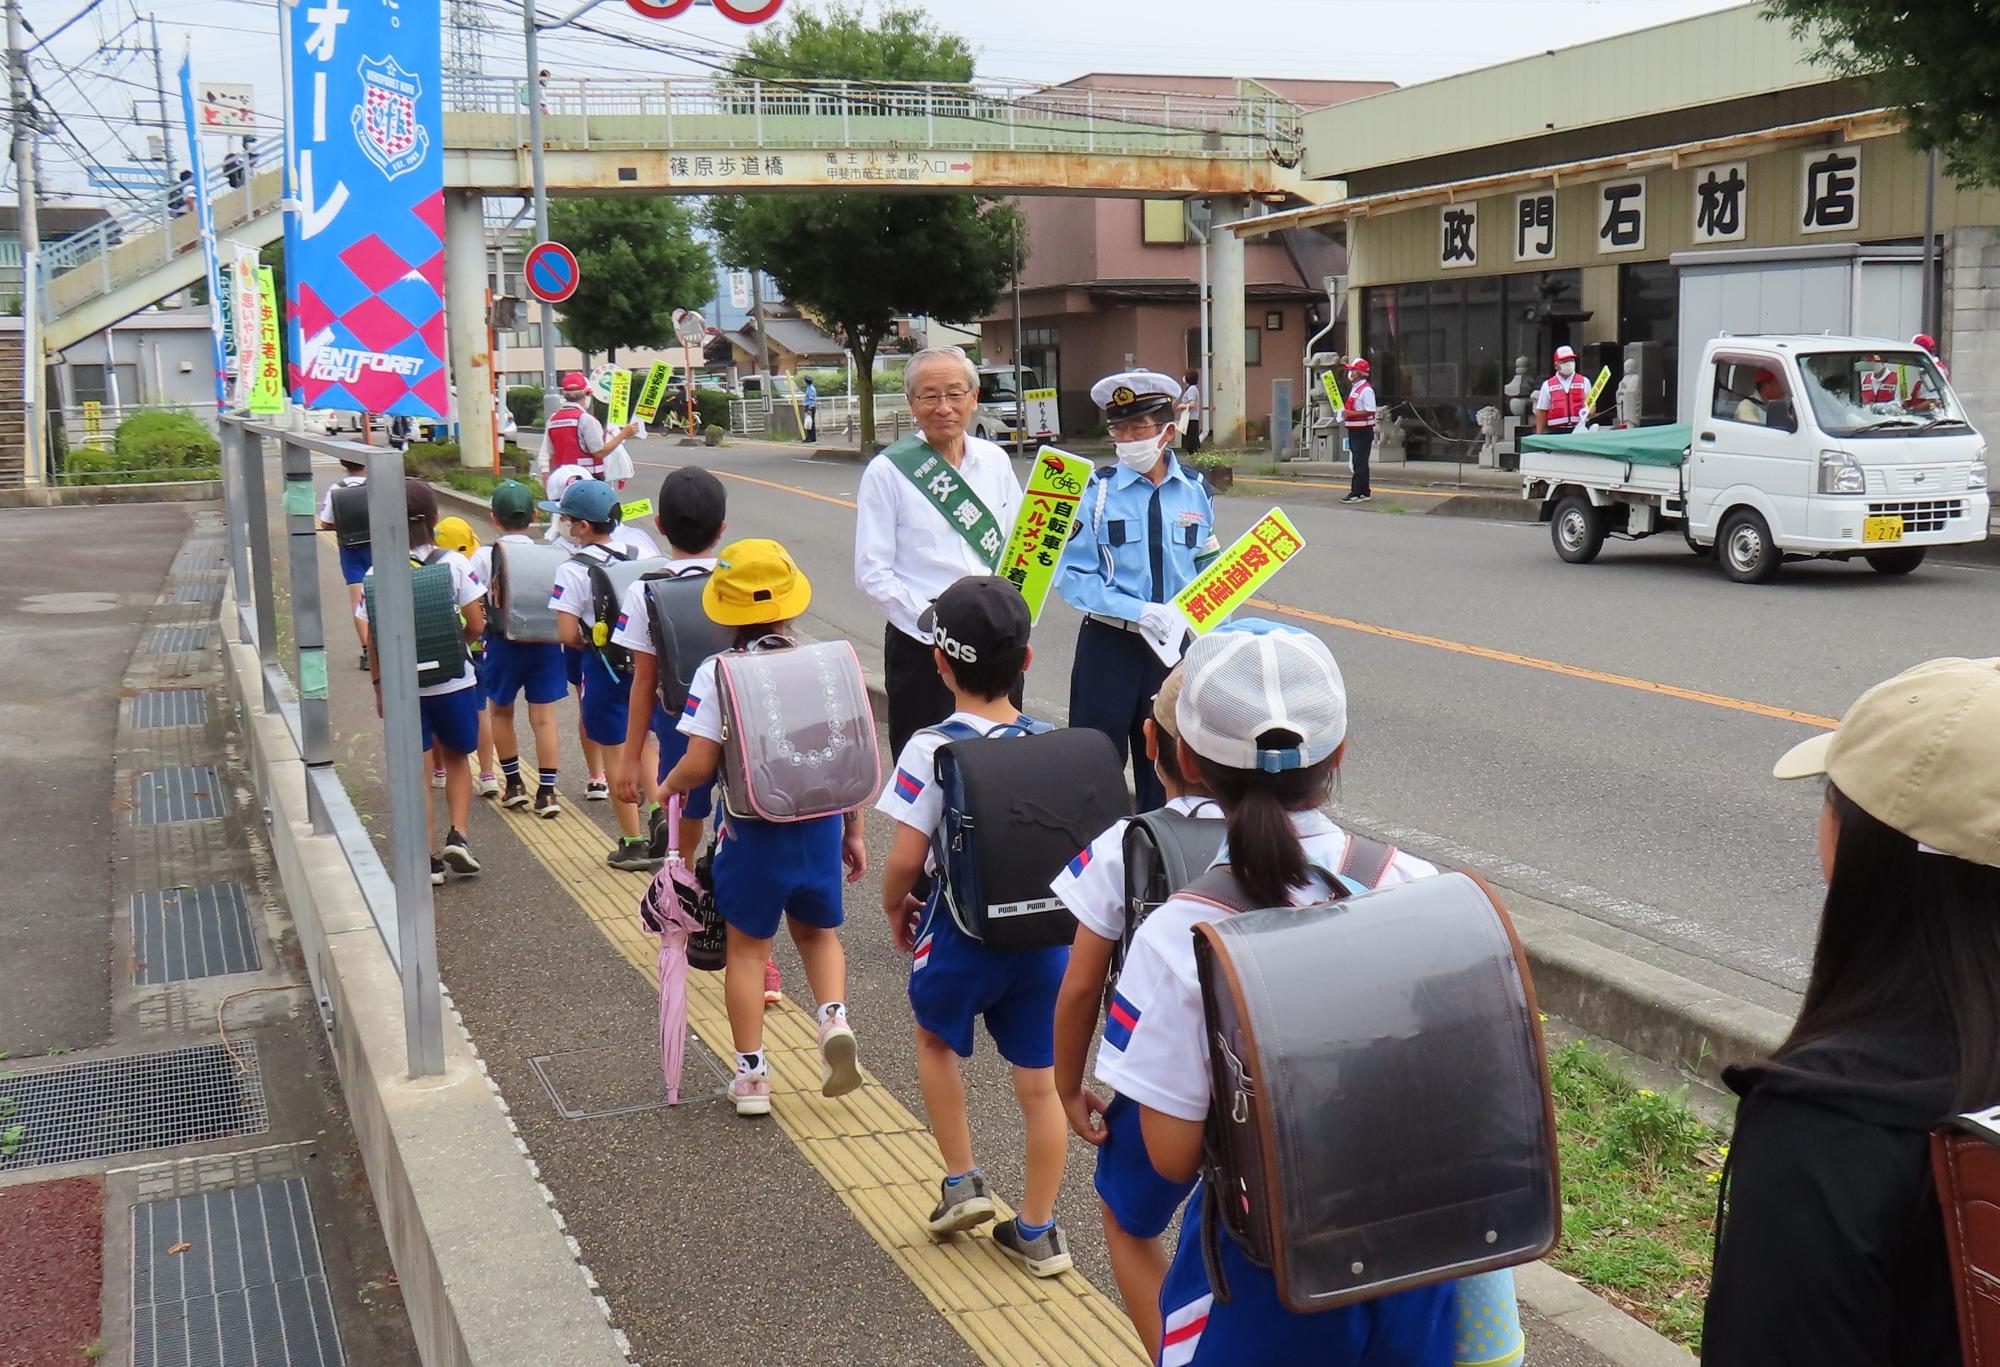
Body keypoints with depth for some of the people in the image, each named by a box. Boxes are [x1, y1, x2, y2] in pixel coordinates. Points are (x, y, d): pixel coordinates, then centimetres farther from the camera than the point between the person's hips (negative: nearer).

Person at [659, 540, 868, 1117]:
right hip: (821, 826, 2)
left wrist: (667, 788, 8)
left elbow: (698, 765, -15)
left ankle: (751, 1074, 18)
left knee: (748, 946, 14)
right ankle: (834, 1017, 0)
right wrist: (852, 830, 11)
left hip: (753, 833, -2)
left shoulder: (716, 674, -11)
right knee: (818, 932, 24)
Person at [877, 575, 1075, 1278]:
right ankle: (1038, 1231, 21)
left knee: (936, 1040, 25)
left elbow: (907, 857, -17)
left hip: (961, 934, -3)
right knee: (1040, 1078, 11)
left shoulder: (932, 749, -16)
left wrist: (896, 909, 3)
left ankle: (961, 1182, 26)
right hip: (1046, 931, 3)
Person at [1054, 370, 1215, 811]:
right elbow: (1072, 577, -11)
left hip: (1177, 646, 3)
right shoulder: (1097, 491, -8)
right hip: (1109, 644, -3)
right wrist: (1141, 611, -21)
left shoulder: (1195, 490, 1)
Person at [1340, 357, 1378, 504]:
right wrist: (1345, 411, 9)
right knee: (1358, 462, 14)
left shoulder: (1366, 390, -15)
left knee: (1359, 463, -9)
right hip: (1354, 431, 10)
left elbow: (1370, 411, -22)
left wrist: (1351, 414, -23)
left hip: (1363, 432, -10)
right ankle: (1365, 492, 20)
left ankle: (1356, 493, -9)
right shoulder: (1354, 388, 15)